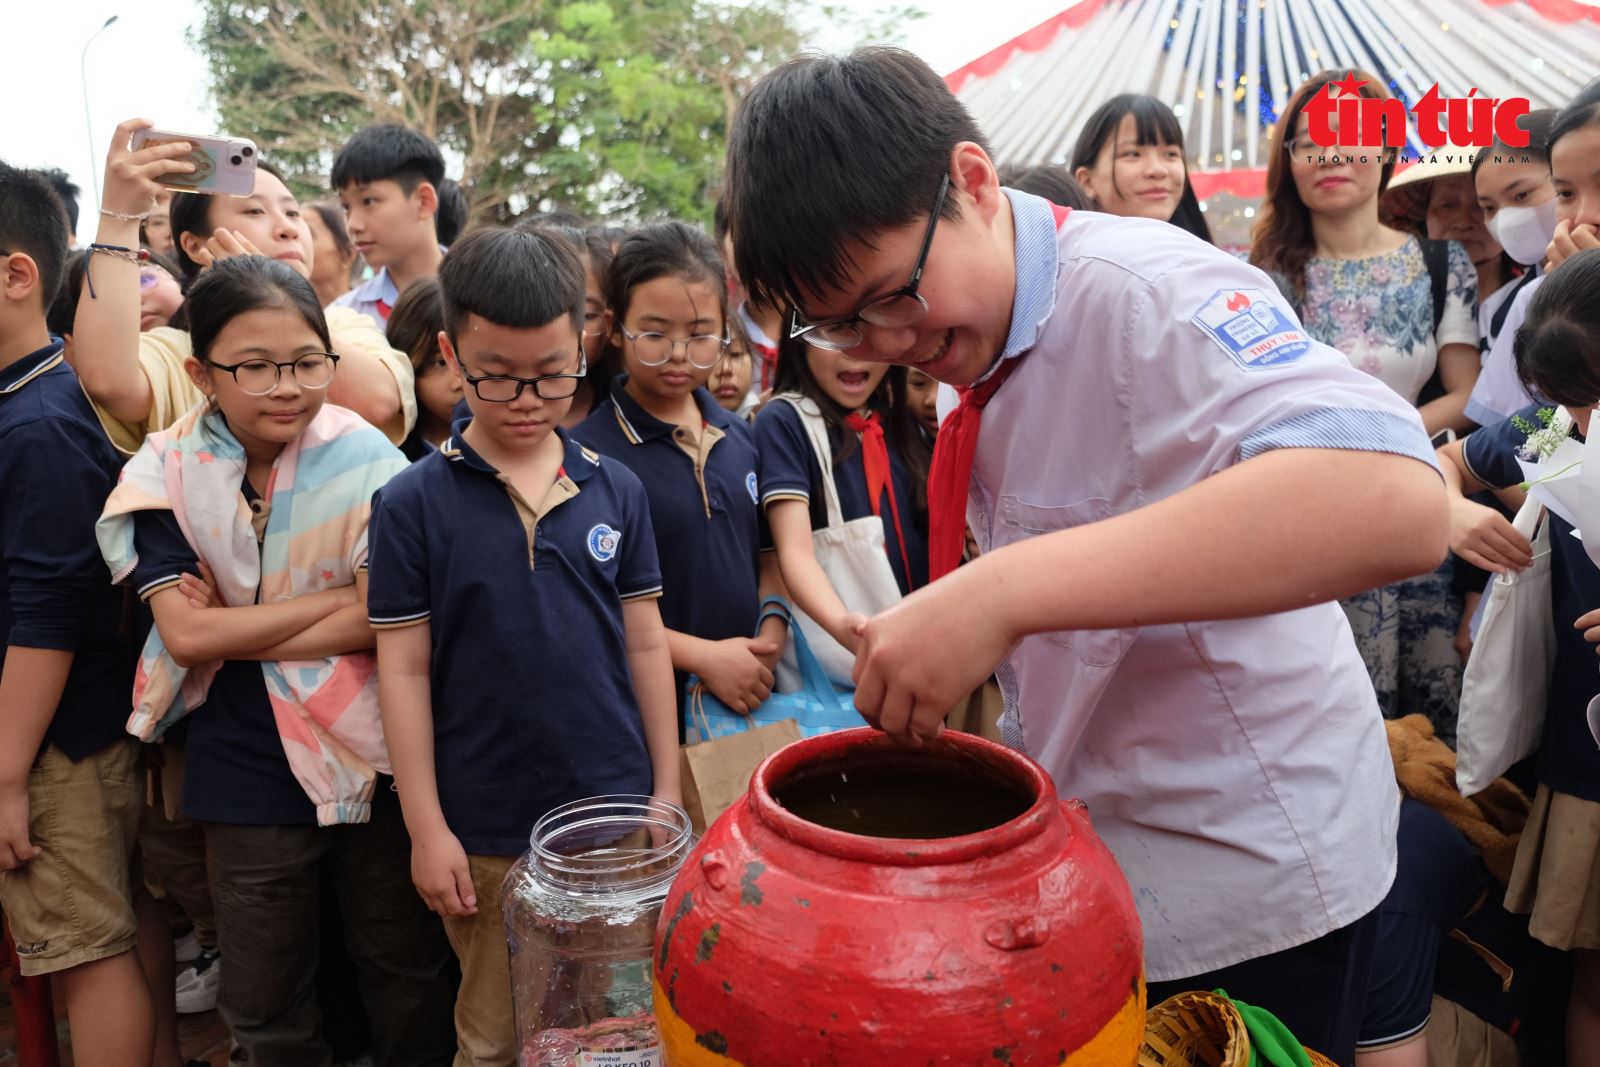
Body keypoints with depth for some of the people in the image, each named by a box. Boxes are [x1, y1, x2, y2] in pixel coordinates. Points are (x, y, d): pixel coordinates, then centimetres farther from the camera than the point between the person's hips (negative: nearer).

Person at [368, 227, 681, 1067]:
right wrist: (427, 829, -5)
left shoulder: (616, 490, -1)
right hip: (486, 834, -1)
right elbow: (404, 671, -4)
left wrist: (666, 793, 5)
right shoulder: (412, 504, -7)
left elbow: (644, 646, 4)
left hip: (615, 815, 2)